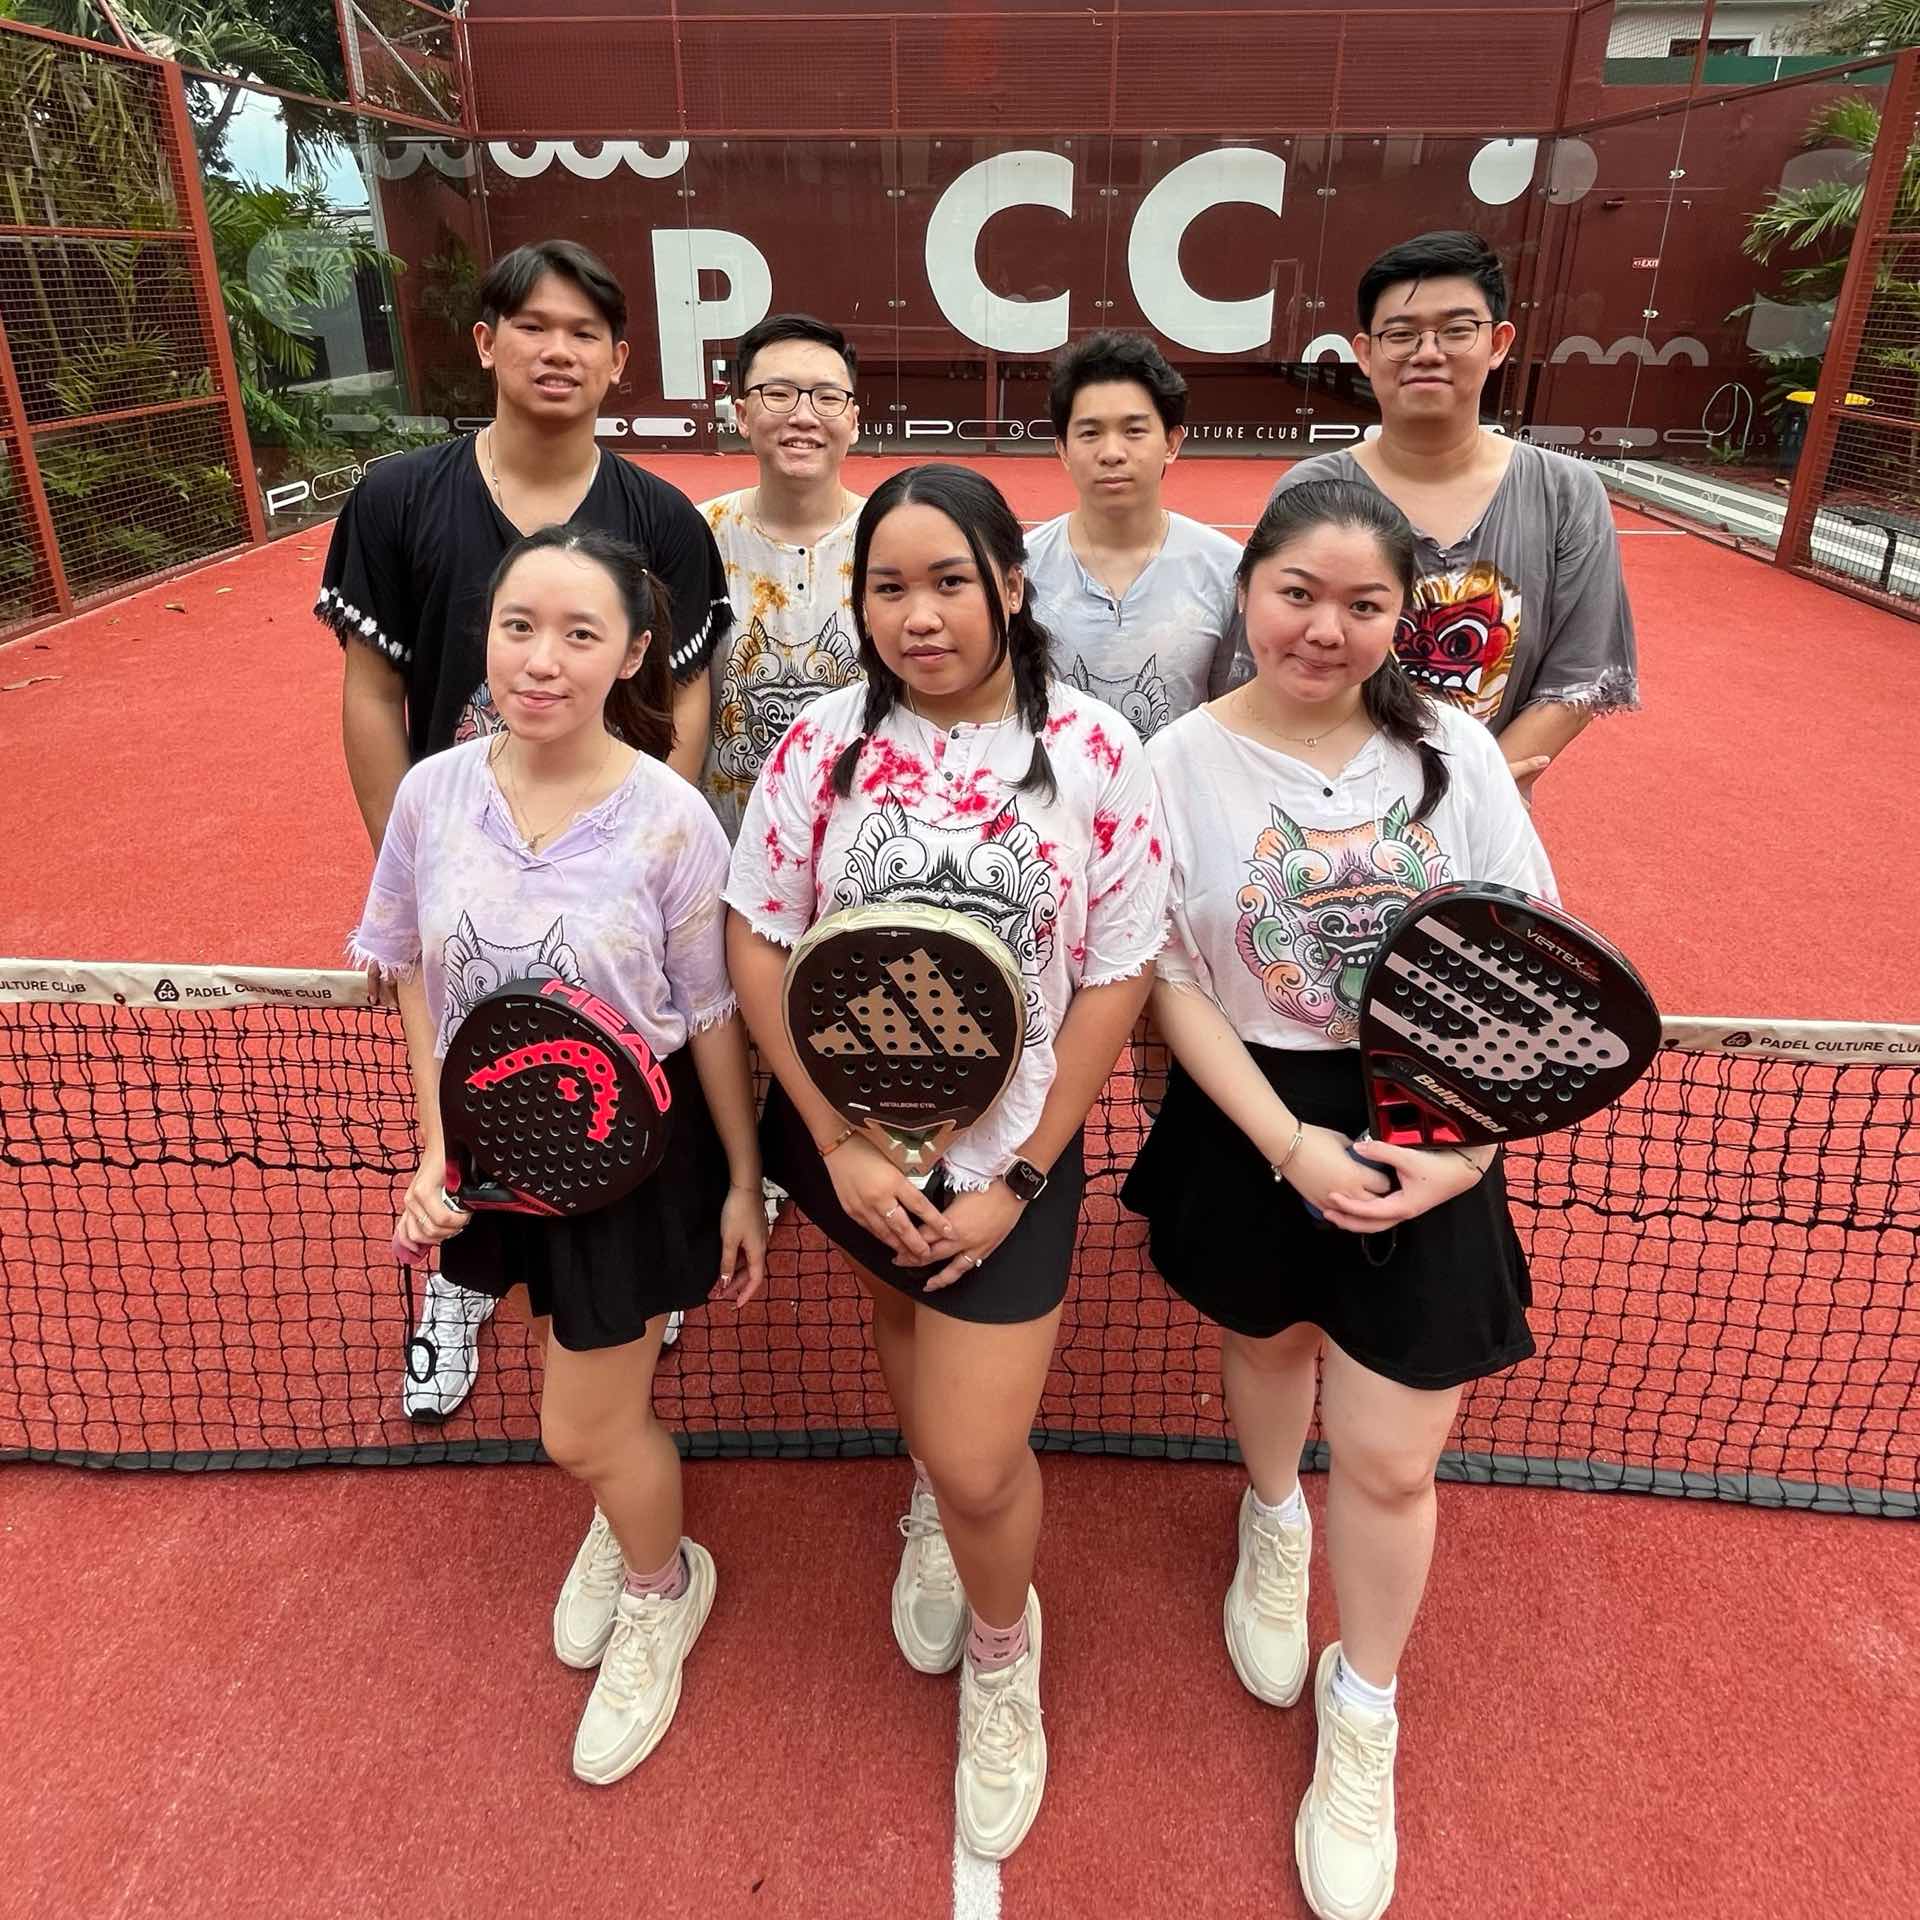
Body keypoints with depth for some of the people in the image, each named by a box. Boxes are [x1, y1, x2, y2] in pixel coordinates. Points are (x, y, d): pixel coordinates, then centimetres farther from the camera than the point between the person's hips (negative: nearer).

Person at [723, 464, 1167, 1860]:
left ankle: (1002, 1650, 34)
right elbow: (758, 945, -4)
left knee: (981, 1467, -2)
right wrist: (839, 1143, -10)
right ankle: (935, 1499, 61)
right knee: (905, 1313, 27)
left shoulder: (1098, 752, -11)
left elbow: (1116, 980, -8)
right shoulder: (823, 744, -7)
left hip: (1009, 1157, -2)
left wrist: (1016, 1183, -9)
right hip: (847, 1144, 3)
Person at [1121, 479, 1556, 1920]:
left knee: (1390, 1458, 6)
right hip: (1253, 1125, 0)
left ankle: (1360, 1713, 35)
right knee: (1268, 1346, 25)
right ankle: (1274, 1522, 60)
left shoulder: (1454, 751, -5)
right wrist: (1286, 1141, -16)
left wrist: (1463, 1147, -15)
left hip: (1426, 1134, 0)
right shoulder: (1185, 761, -8)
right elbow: (1172, 983, -8)